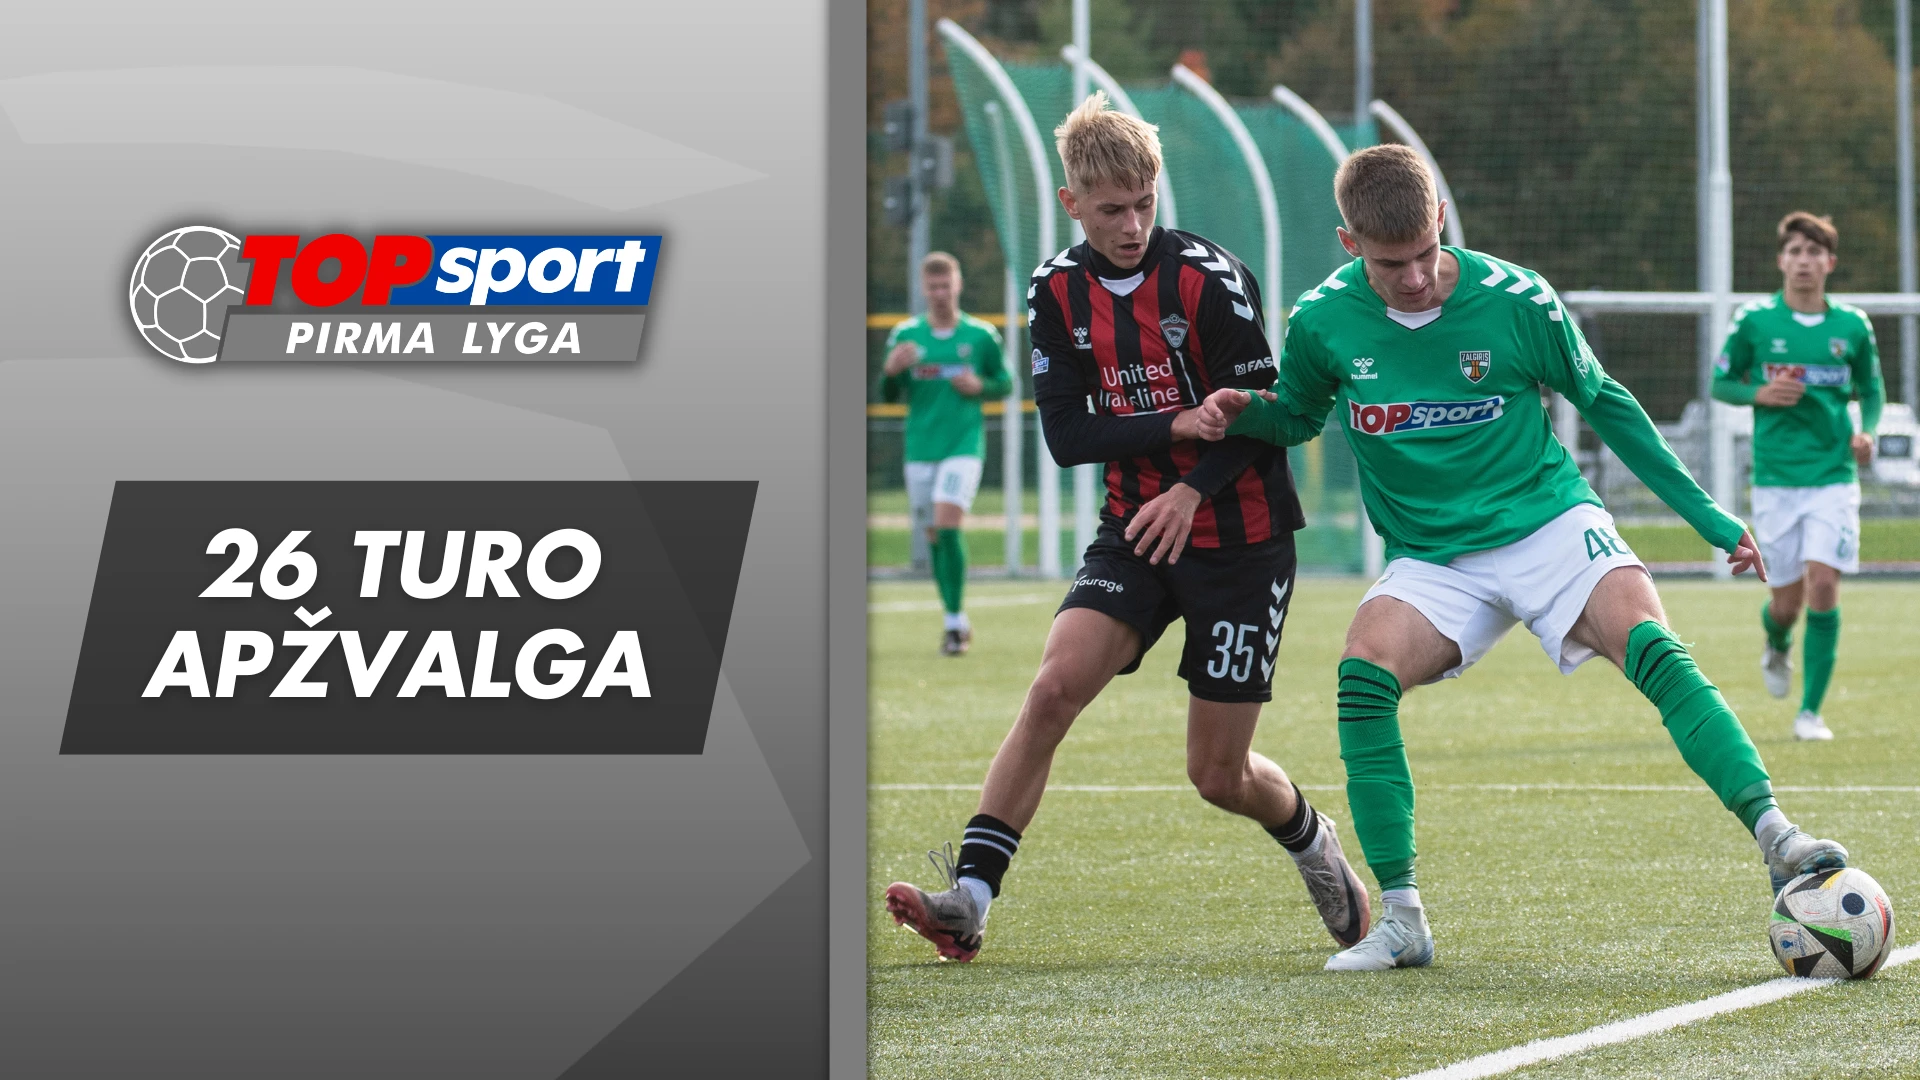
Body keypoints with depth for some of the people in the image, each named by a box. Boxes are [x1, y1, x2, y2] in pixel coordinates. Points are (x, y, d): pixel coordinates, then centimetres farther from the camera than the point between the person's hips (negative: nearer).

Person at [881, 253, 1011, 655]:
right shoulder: (905, 335, 6)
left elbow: (1005, 383, 12)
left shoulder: (981, 335, 2)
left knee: (947, 522, -19)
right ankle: (958, 620, 21)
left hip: (964, 443, -3)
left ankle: (955, 622, -15)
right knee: (934, 536, 6)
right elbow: (890, 396, 9)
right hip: (920, 446, 3)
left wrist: (980, 386, -9)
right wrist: (890, 371, -12)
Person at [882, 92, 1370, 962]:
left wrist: (1193, 488, -26)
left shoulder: (1209, 279, -14)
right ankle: (970, 898, -21)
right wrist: (1180, 424, -19)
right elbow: (1065, 434, -6)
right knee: (1055, 685, -20)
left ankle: (1314, 845, 35)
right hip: (1133, 530, 3)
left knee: (1218, 775, 0)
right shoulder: (1057, 292, -1)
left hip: (1239, 539, -3)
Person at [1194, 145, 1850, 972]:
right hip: (1433, 559, 1)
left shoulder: (1515, 299, -10)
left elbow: (1604, 403, 4)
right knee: (1365, 669, -27)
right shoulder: (1324, 321, -6)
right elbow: (1295, 418, 15)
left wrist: (1707, 516, 5)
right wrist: (1238, 414, -10)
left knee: (1650, 647, -28)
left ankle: (1777, 842, -31)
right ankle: (1401, 920, -18)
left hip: (1550, 523, -1)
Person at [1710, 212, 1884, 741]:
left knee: (1823, 586, -14)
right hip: (1775, 477, 0)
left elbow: (1870, 389, 16)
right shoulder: (1754, 320, -1)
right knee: (1786, 601, 4)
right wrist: (1760, 394, -12)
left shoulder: (1853, 325, 3)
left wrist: (1868, 432, -3)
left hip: (1834, 475, 0)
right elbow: (1721, 383, 8)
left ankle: (1811, 711, -4)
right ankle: (1777, 647, 43)